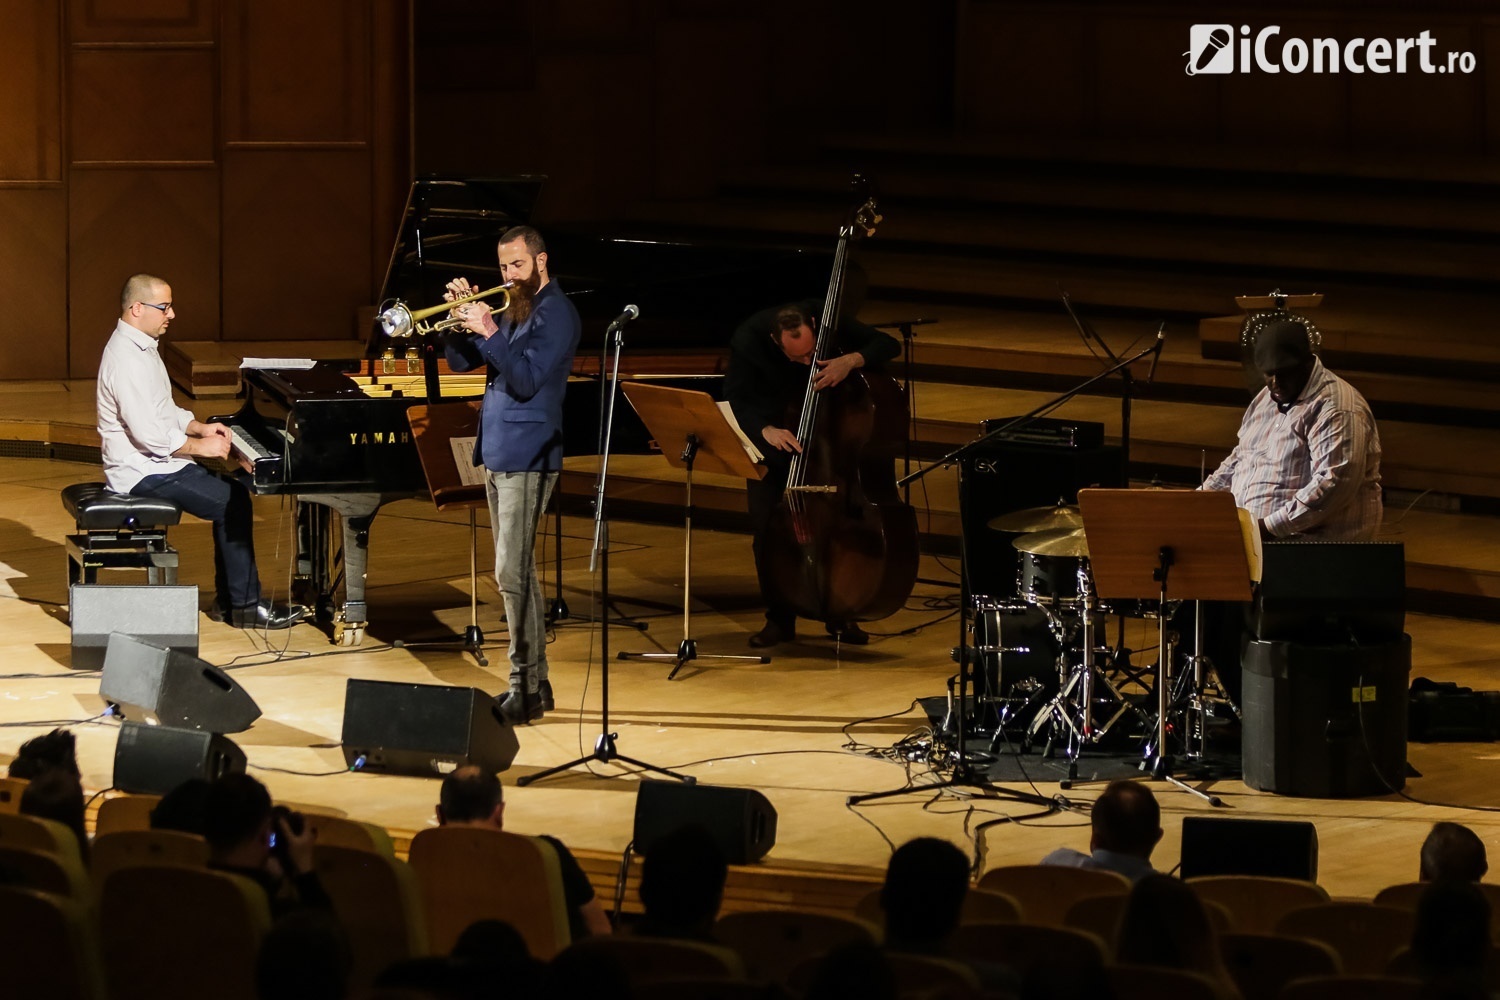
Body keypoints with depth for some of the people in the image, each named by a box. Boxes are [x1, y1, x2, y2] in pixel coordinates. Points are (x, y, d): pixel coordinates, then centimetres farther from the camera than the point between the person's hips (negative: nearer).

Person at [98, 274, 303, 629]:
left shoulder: (141, 348, 12)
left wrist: (200, 428, 6)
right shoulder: (127, 360, -23)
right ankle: (245, 605, -7)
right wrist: (200, 446, -16)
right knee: (233, 503, -14)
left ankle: (229, 598, 12)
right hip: (145, 473, -11)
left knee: (235, 493, 10)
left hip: (157, 463, 11)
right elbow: (149, 434, -28)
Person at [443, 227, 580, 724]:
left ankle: (525, 688, -13)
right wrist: (461, 316, -2)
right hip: (496, 454, 9)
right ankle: (536, 682, 18)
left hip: (526, 458, -9)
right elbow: (461, 361, 14)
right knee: (518, 573, 12)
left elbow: (527, 379, -21)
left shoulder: (556, 313, -10)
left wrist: (489, 332, -26)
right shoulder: (511, 309, 16)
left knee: (513, 573, -13)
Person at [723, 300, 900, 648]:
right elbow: (734, 401, -25)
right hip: (769, 434, -1)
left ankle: (840, 615, 11)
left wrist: (852, 359, -39)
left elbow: (889, 345, -19)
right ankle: (779, 619, 6)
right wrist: (765, 430, -44)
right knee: (766, 525, -9)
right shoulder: (749, 339, -28)